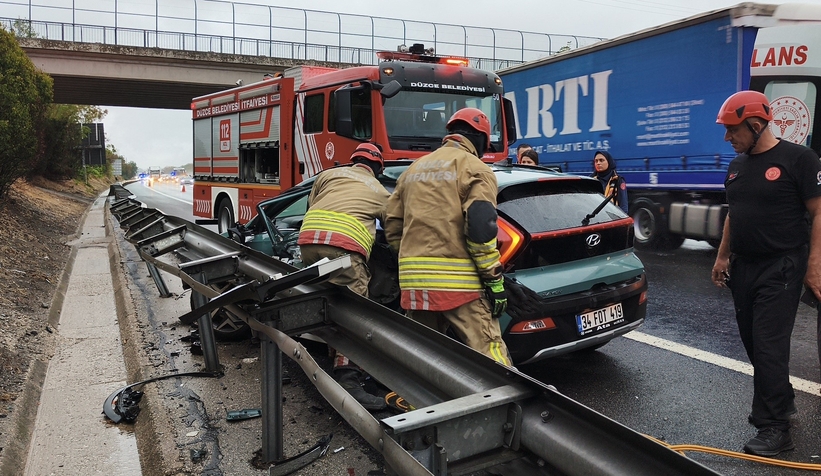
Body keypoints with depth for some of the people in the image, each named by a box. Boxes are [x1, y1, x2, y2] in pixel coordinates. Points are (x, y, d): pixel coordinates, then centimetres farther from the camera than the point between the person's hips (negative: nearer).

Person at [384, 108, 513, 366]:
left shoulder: (413, 170, 20)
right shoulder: (475, 169, 0)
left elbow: (393, 228, 19)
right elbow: (481, 228, -13)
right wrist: (495, 280, -8)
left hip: (414, 284, 6)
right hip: (459, 284, -6)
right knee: (491, 360, -5)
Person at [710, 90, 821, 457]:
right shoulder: (737, 166, 11)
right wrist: (723, 256, 17)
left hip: (780, 269, -7)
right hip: (743, 267, 7)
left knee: (769, 347, -8)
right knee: (754, 343, 13)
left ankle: (774, 427, 2)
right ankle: (782, 401, 32)